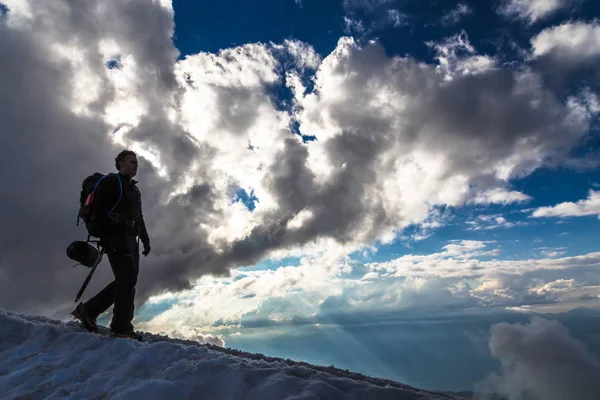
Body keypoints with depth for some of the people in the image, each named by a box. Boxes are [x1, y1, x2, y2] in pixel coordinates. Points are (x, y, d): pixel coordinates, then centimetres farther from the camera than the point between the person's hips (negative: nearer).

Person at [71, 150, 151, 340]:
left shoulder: (135, 190, 24)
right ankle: (122, 328, -6)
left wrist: (145, 239, 17)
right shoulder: (111, 181, -1)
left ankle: (88, 309, 17)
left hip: (130, 238, 9)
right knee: (127, 279, -11)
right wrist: (104, 235, -21)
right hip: (116, 237, -9)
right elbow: (99, 208, -12)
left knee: (126, 280, 7)